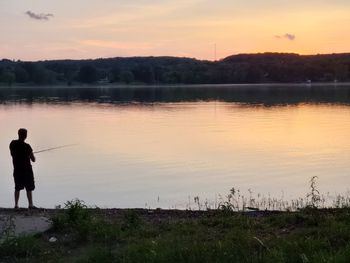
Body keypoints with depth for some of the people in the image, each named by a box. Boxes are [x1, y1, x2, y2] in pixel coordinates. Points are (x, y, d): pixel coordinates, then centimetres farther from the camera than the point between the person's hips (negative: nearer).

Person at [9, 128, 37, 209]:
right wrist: (30, 154, 9)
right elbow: (33, 159, -10)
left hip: (17, 170, 5)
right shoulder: (26, 146, -17)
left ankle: (16, 204, 14)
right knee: (29, 188, 1)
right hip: (26, 170, -5)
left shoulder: (12, 144, -1)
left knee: (17, 188, 14)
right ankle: (30, 204, 1)